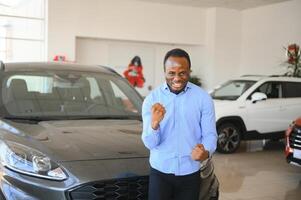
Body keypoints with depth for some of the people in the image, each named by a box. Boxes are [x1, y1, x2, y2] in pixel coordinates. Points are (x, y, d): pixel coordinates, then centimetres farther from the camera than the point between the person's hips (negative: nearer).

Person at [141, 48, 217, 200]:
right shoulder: (152, 99, -5)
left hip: (190, 174, 1)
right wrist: (154, 123, -30)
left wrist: (206, 152, -25)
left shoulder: (203, 98, -5)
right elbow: (150, 143, -9)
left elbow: (210, 134, -4)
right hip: (160, 172, -1)